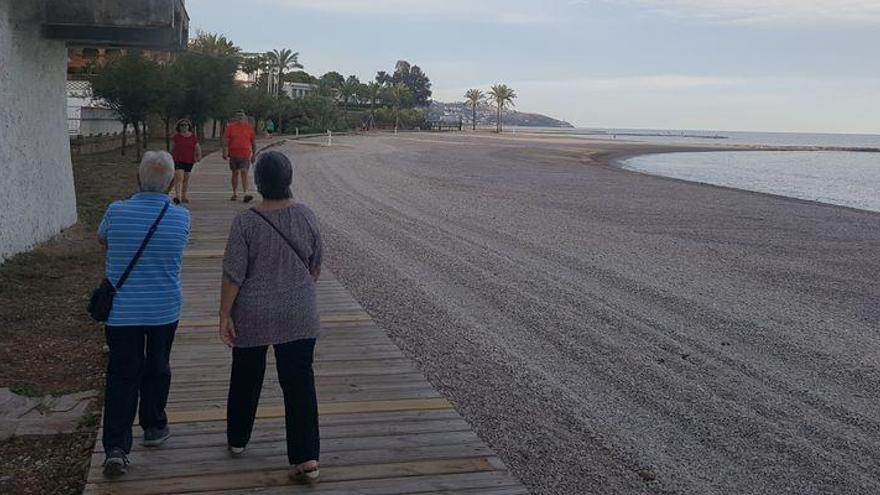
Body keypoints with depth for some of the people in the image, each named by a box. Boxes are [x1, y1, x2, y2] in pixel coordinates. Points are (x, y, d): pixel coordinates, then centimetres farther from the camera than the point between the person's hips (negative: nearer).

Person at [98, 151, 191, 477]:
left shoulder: (117, 212, -12)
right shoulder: (181, 218, -10)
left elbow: (101, 239, 9)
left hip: (122, 311, 0)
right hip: (164, 310, 1)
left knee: (121, 376, 4)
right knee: (156, 369, 19)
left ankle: (116, 447, -3)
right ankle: (154, 427, 34)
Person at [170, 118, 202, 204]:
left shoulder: (193, 136, 2)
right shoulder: (177, 136, 2)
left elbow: (197, 147, 3)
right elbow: (173, 147, 12)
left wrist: (199, 156, -12)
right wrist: (171, 157, 16)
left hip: (189, 161, 2)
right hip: (178, 160, -2)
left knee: (186, 178, 11)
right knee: (179, 178, -15)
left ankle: (183, 196, 22)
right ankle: (177, 196, -23)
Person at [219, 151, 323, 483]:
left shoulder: (246, 222, -14)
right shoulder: (306, 217, -5)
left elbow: (233, 275, -14)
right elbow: (315, 266, 5)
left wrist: (224, 315, -6)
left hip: (252, 316, -1)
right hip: (299, 316, 1)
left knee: (246, 378, 18)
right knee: (300, 382, 3)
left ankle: (237, 439, 36)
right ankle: (306, 458, -1)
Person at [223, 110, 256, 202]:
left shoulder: (249, 127, 5)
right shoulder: (230, 127, 3)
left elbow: (253, 142, 11)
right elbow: (225, 140, 0)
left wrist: (253, 155, 11)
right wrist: (225, 152, -11)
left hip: (245, 154, -1)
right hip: (233, 154, 1)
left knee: (244, 173, -11)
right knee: (235, 173, 11)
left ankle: (245, 194, -17)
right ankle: (235, 194, 20)